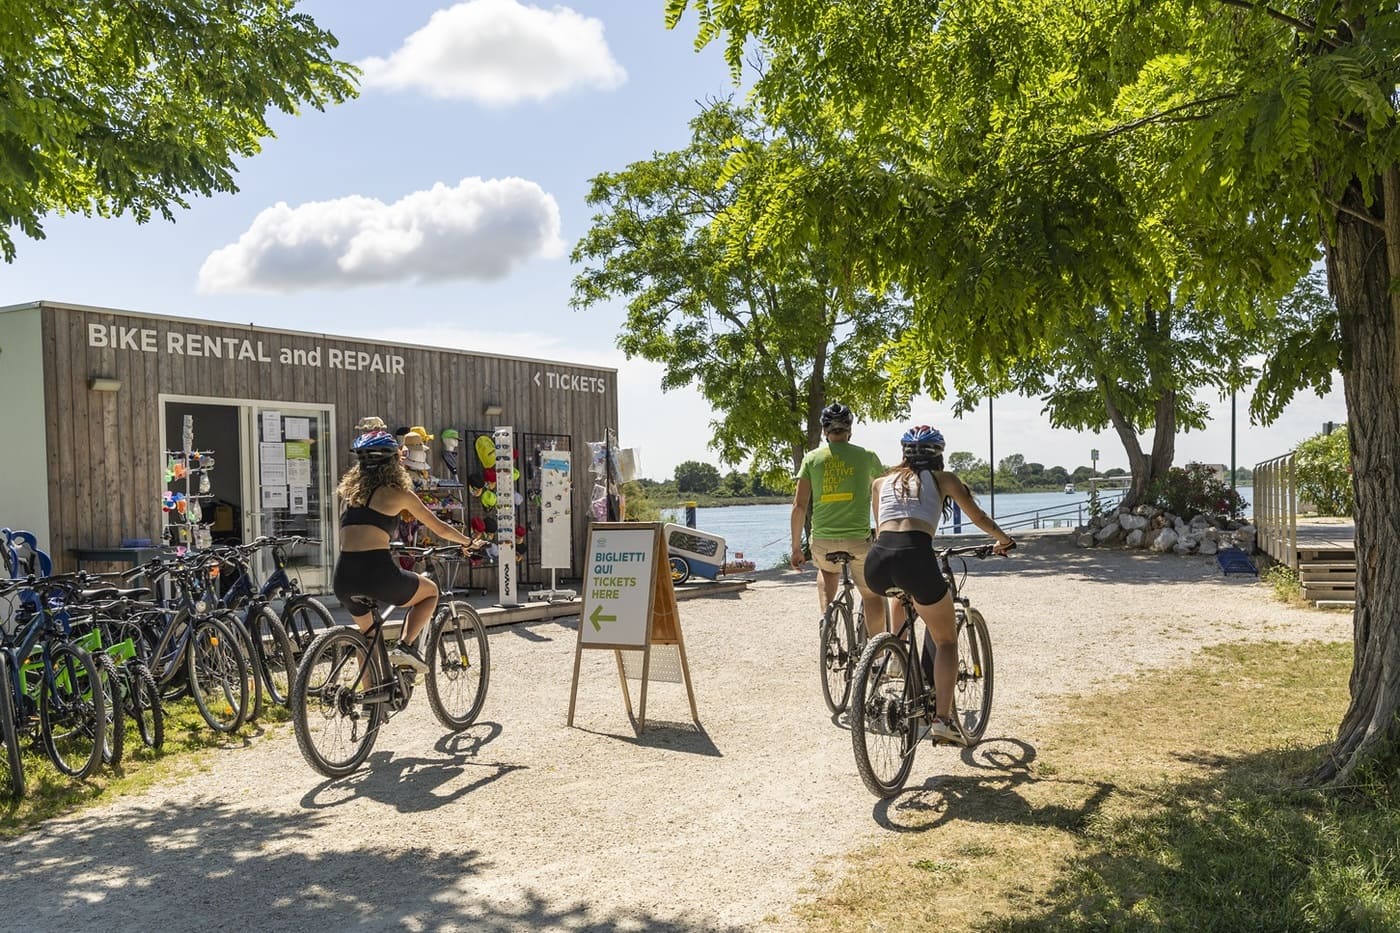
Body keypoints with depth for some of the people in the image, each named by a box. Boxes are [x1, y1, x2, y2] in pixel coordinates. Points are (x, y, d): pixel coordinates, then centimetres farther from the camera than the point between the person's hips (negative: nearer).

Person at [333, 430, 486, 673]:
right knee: (430, 591, 23)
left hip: (344, 577, 5)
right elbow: (440, 528, 12)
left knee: (367, 636, 29)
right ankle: (405, 646, 4)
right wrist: (469, 542, 30)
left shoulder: (351, 491, 17)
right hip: (377, 571, -5)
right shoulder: (397, 493, 4)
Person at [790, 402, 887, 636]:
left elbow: (799, 506, 0)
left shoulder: (812, 458, 4)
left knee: (827, 571, 32)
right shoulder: (866, 456, 3)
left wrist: (796, 548, 7)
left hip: (822, 542, 1)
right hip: (858, 539, -1)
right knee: (872, 596, 16)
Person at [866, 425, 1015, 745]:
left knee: (901, 590, 42)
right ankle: (942, 718, 3)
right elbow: (979, 518, 26)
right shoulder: (942, 478, 19)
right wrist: (1003, 539, 46)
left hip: (876, 561, 4)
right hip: (915, 557, -4)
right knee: (946, 640, 15)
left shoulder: (881, 482, 26)